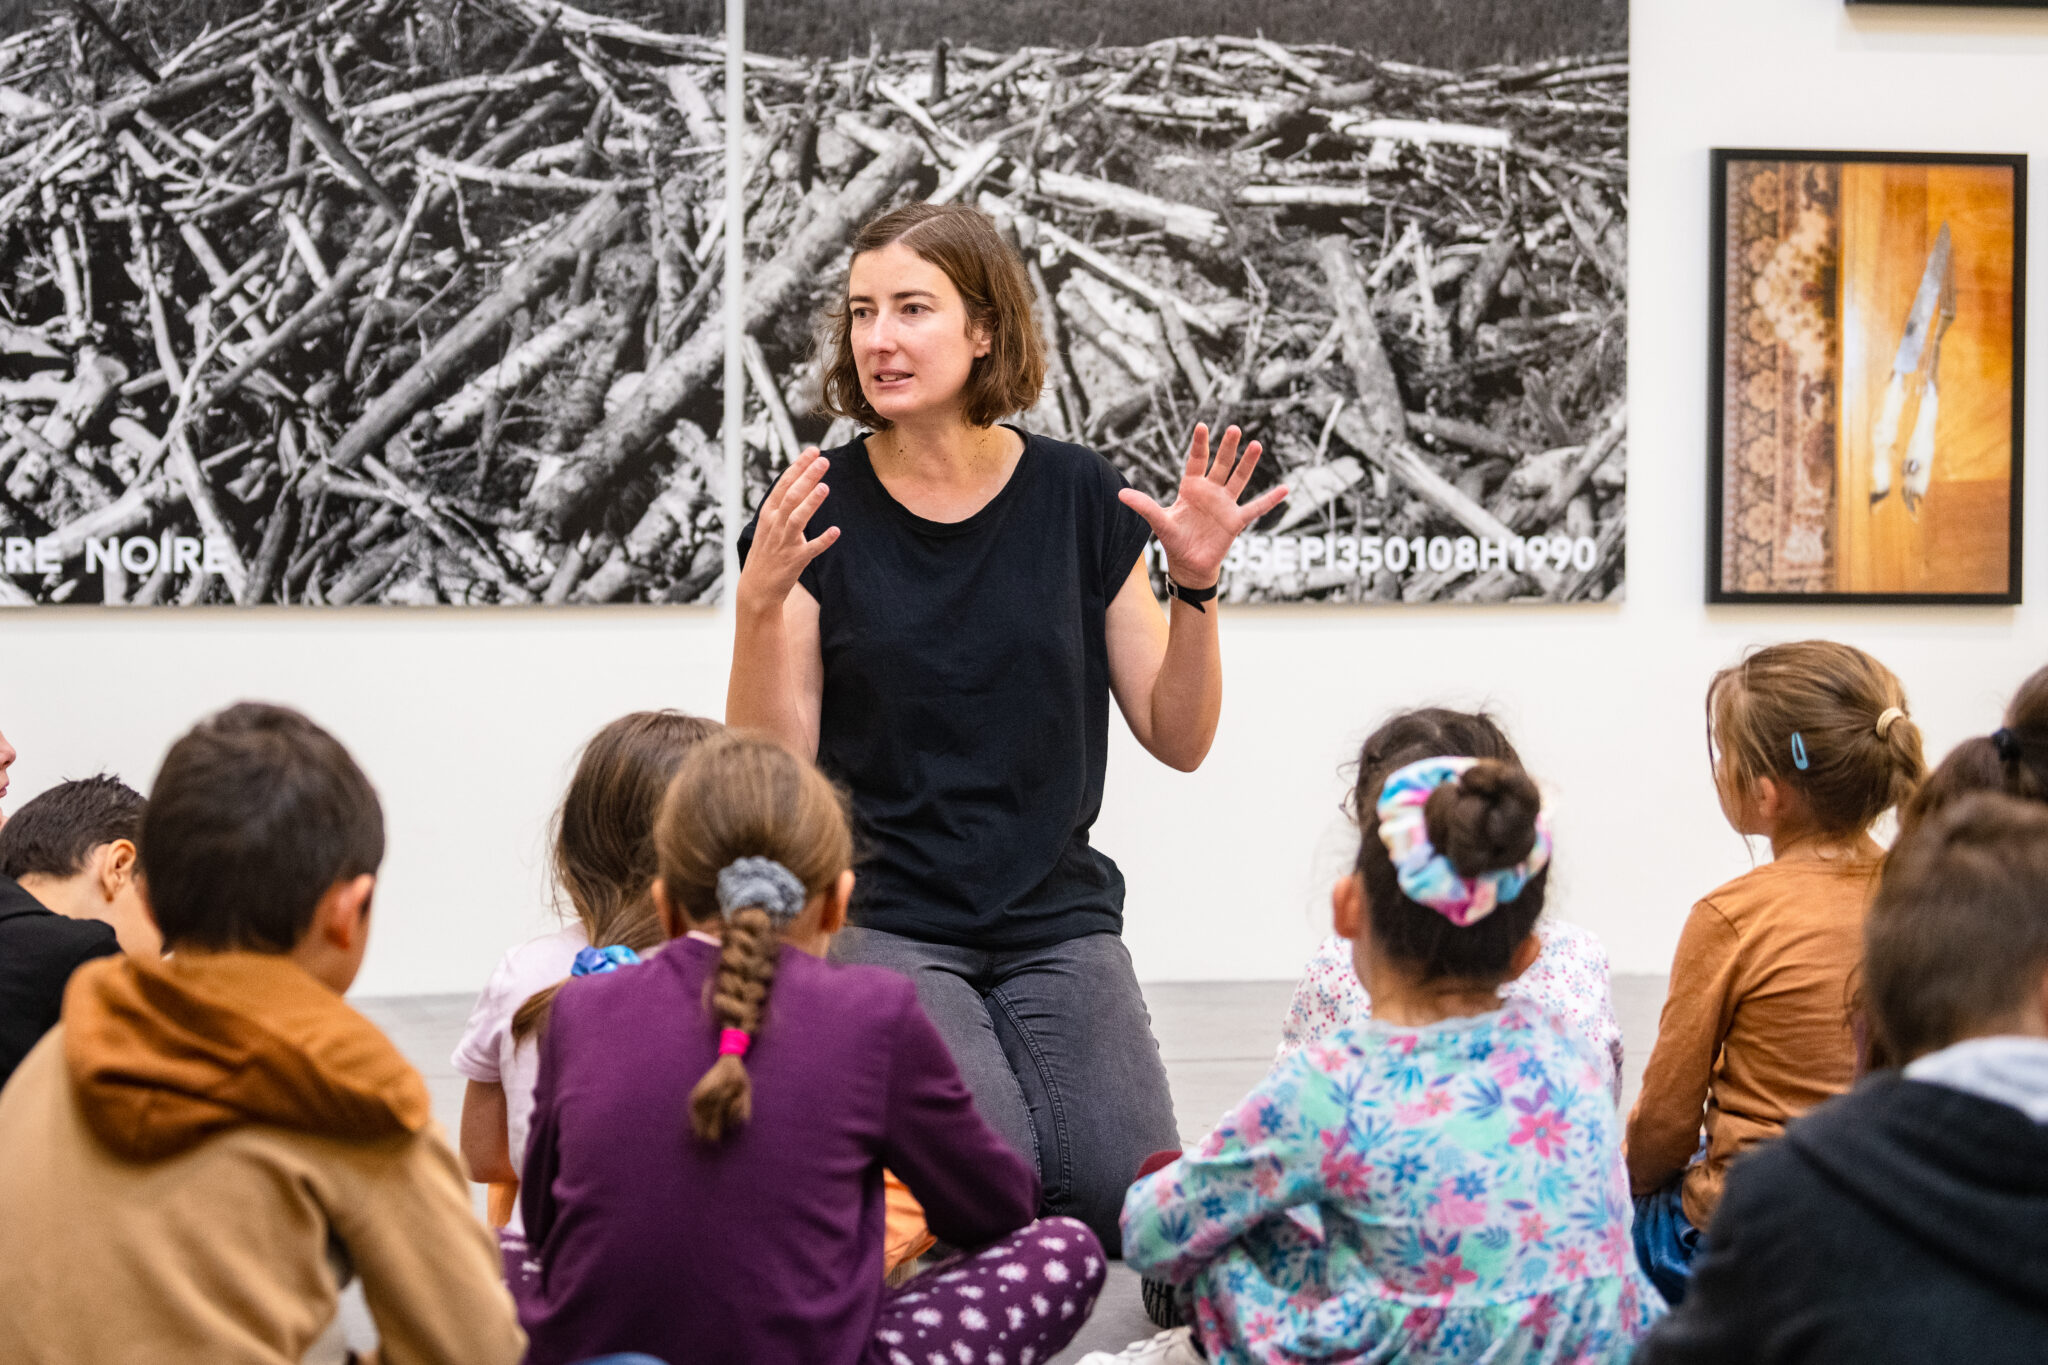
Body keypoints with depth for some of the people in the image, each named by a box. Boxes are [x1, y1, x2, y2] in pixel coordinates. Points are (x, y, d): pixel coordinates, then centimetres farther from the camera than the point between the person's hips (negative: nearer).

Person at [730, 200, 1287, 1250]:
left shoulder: (1077, 497, 2)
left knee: (1132, 1204, -16)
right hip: (882, 916, -2)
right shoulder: (817, 513, -3)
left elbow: (1178, 739, 4)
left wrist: (1195, 586, -11)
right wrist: (760, 600, -21)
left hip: (1056, 916, 3)